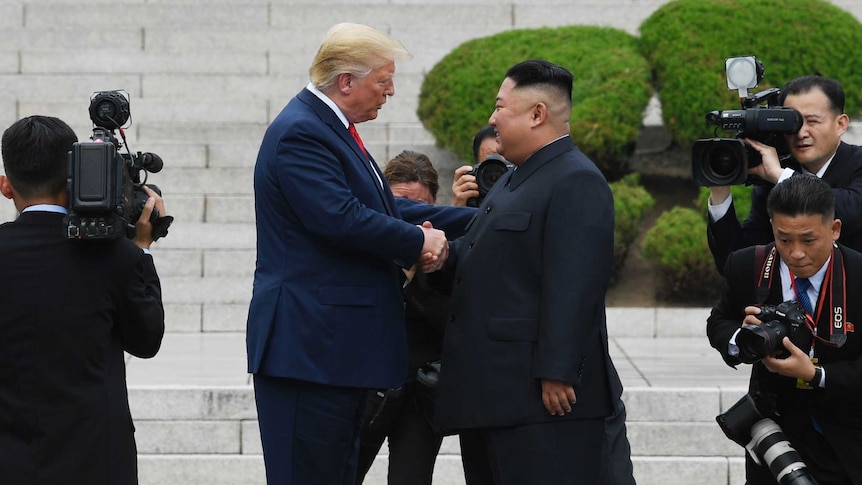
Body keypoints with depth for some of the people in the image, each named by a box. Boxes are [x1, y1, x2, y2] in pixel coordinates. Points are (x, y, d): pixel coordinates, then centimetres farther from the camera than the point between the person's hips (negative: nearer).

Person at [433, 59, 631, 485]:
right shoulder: (514, 180, 21)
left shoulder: (577, 182, -13)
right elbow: (482, 258, 22)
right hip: (491, 393, 10)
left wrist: (557, 375, -26)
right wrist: (443, 251, 1)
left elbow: (573, 287, -21)